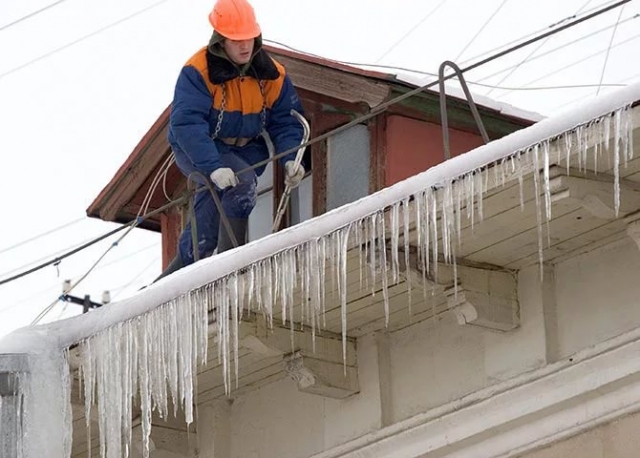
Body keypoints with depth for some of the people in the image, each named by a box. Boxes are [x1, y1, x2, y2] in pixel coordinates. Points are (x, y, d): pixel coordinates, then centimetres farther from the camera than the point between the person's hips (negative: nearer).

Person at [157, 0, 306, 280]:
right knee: (243, 180, -31)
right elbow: (187, 124, -30)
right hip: (195, 152, -5)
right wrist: (214, 167, -42)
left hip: (245, 150, 5)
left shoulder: (272, 75, -5)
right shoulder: (197, 72, -20)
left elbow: (286, 122, 0)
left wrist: (290, 159, -20)